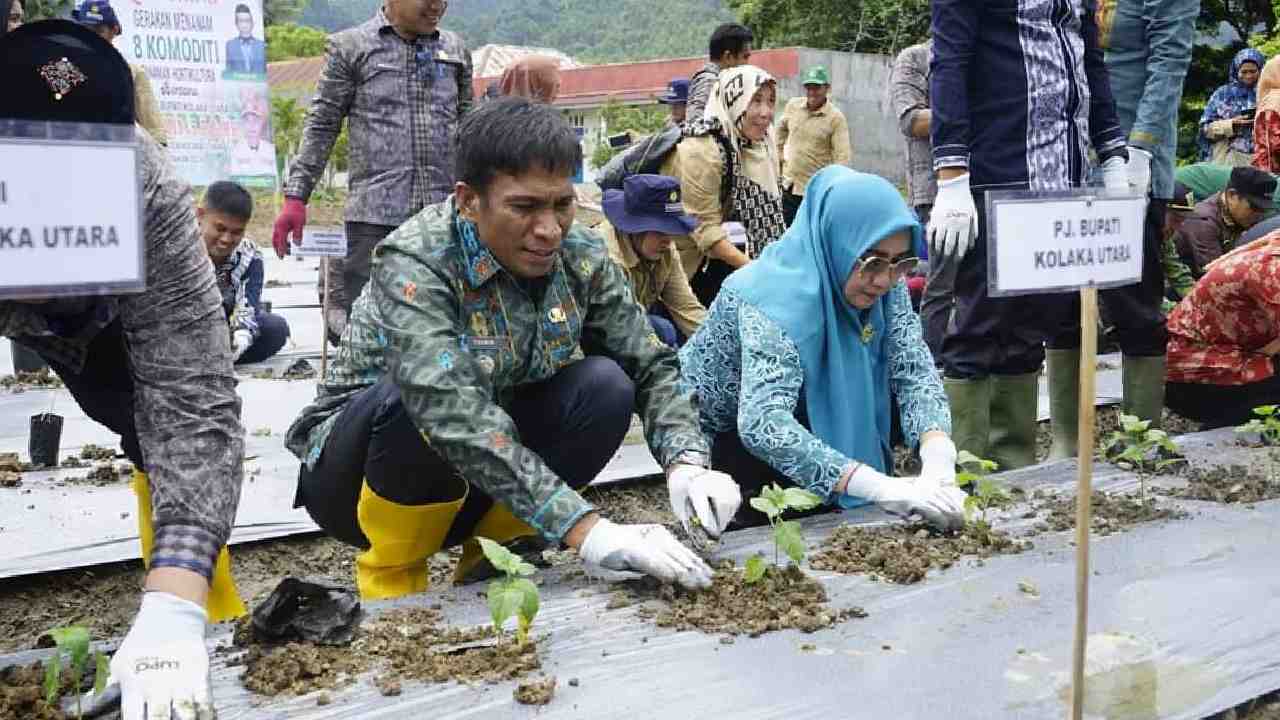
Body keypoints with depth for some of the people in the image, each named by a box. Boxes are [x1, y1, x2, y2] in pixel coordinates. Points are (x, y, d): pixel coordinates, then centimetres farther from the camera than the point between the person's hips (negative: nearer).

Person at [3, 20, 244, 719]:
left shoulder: (151, 198, -39)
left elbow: (191, 408, -41)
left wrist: (172, 610, -51)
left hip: (93, 309, 1)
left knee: (168, 416, -10)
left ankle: (205, 602, 14)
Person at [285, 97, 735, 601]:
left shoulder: (580, 258, -10)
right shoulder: (415, 266, -28)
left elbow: (650, 365, -7)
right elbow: (453, 416, -41)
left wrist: (686, 463, -28)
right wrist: (586, 531, -48)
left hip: (484, 480, 5)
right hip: (359, 474, -5)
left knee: (605, 385, -16)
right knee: (419, 395, -35)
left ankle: (488, 555, 1)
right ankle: (392, 581, -10)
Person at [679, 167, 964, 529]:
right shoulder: (775, 297, -36)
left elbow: (915, 373, -22)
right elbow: (762, 424, -48)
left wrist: (939, 465, -43)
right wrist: (879, 488, -57)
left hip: (804, 417, 6)